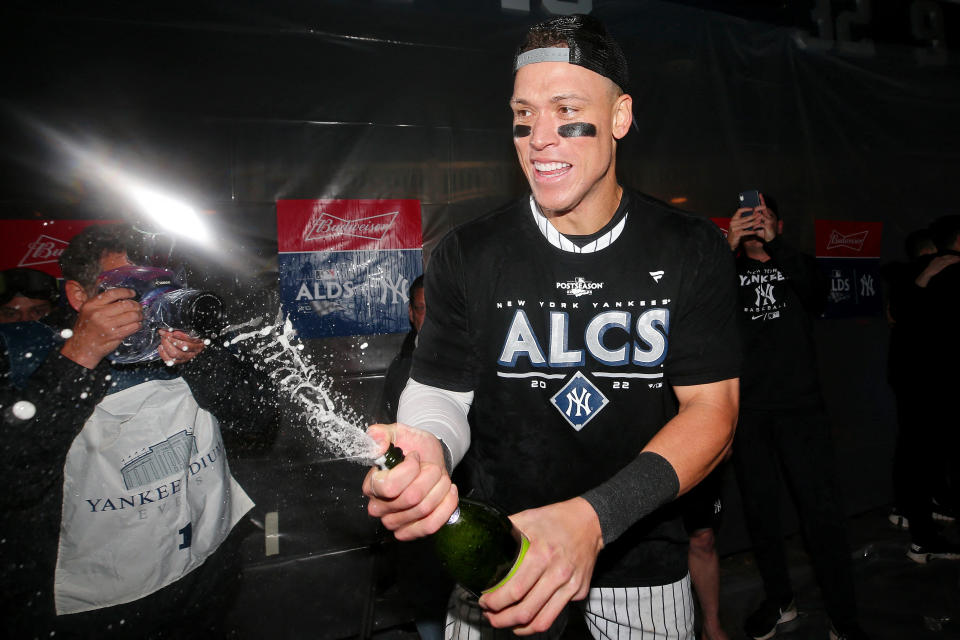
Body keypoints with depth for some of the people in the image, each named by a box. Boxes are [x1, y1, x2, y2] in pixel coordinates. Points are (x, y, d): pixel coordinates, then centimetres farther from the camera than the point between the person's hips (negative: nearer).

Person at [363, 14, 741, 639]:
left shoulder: (693, 249, -10)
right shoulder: (467, 256, -9)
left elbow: (711, 410, -14)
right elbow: (443, 392, -7)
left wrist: (593, 517, -30)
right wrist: (425, 450, -33)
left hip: (643, 560, 1)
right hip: (498, 556, 0)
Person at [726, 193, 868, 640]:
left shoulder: (799, 265, 13)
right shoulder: (729, 272, 11)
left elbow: (816, 297, -10)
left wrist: (774, 243, -20)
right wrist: (730, 247, -23)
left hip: (800, 407, -1)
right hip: (748, 412, 1)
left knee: (822, 512, -5)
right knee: (760, 511, 8)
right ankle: (780, 602, 25)